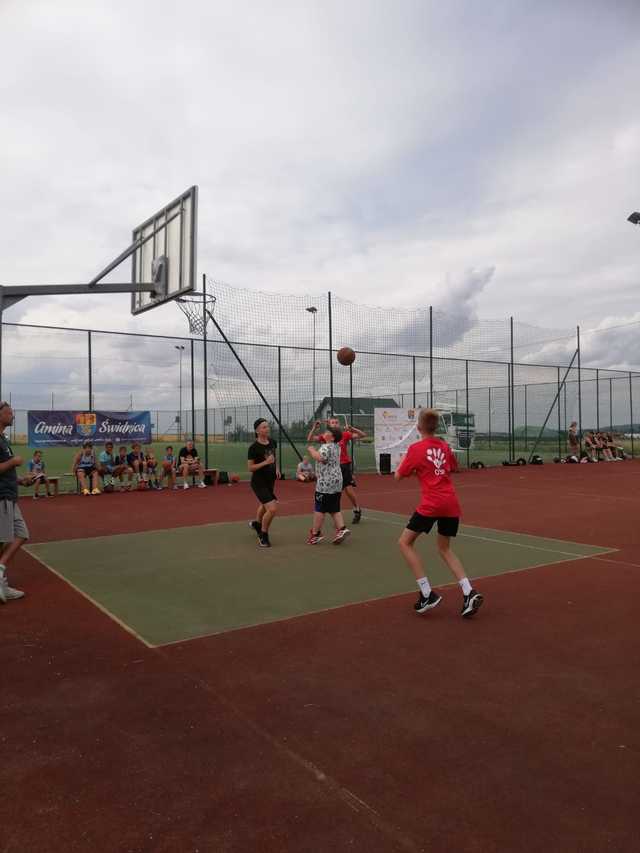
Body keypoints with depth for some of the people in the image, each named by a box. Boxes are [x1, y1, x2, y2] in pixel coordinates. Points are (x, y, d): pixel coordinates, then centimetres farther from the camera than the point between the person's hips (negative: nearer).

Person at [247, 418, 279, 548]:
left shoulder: (272, 442, -2)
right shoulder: (254, 447, -20)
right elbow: (250, 468, -17)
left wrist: (276, 469, 5)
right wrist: (265, 462, -28)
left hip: (270, 481, 7)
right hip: (259, 482, -7)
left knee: (264, 505, 28)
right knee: (272, 509, -16)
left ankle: (256, 523, 58)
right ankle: (263, 536, 6)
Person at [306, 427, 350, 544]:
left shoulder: (326, 447, -14)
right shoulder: (336, 446, 15)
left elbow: (320, 458, -31)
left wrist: (312, 450, -15)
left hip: (326, 483, -9)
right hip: (336, 482, 9)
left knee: (319, 509, -1)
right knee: (334, 509, 11)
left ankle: (315, 533, 5)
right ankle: (341, 529, -1)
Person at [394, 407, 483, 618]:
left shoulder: (416, 448, -4)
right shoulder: (445, 446, 12)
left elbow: (398, 476, 3)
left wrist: (404, 458, 20)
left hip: (431, 505, -6)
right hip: (452, 505, 6)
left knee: (405, 543, 7)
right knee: (445, 548, 22)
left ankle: (428, 594, 0)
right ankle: (469, 593, 9)